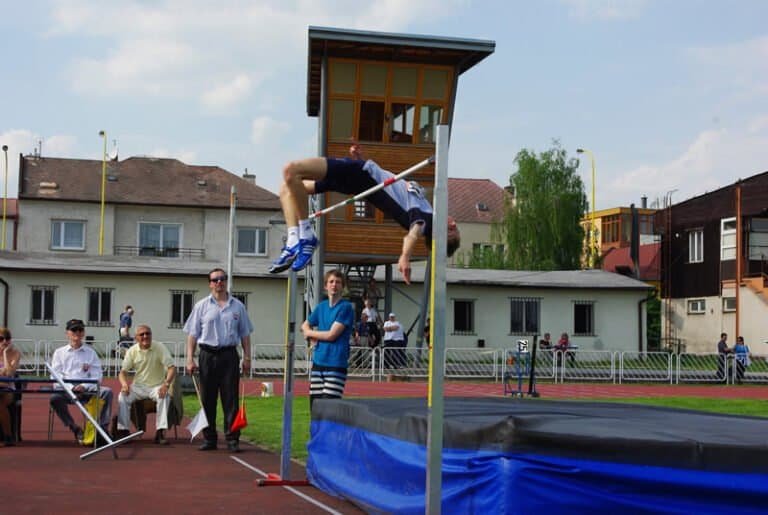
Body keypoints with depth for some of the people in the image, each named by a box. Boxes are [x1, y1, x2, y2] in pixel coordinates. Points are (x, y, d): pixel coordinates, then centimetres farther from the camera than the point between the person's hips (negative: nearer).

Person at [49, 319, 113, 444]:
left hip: (86, 390, 1)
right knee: (55, 398, -34)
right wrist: (71, 388, -14)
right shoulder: (59, 352, 14)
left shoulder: (90, 352, 16)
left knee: (107, 392, -26)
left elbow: (96, 376, 7)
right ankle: (75, 430, -21)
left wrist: (84, 386, -13)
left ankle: (103, 427, -25)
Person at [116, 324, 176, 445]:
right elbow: (123, 371, 3)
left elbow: (172, 368, -15)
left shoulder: (160, 348, -8)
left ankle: (160, 432, -31)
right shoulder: (132, 351, 0)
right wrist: (124, 383, -21)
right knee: (123, 396, -25)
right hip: (138, 386, 2)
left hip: (157, 386, -2)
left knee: (165, 396, -33)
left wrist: (166, 384, -33)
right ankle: (123, 430, -19)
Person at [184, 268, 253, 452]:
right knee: (207, 400, 4)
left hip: (229, 355, 0)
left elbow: (245, 335, 12)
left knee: (231, 399, -2)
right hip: (208, 355, 0)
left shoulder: (238, 306, 10)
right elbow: (192, 335, 4)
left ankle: (232, 439, 1)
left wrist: (247, 357, 5)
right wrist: (190, 359, -3)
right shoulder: (201, 306, 7)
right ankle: (209, 439, 12)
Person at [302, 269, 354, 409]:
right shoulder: (321, 307, 12)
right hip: (318, 362, 6)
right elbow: (305, 326, 24)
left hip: (336, 364, -6)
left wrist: (310, 333, 4)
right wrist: (312, 338, 1)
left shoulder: (346, 307, -7)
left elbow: (331, 335, -13)